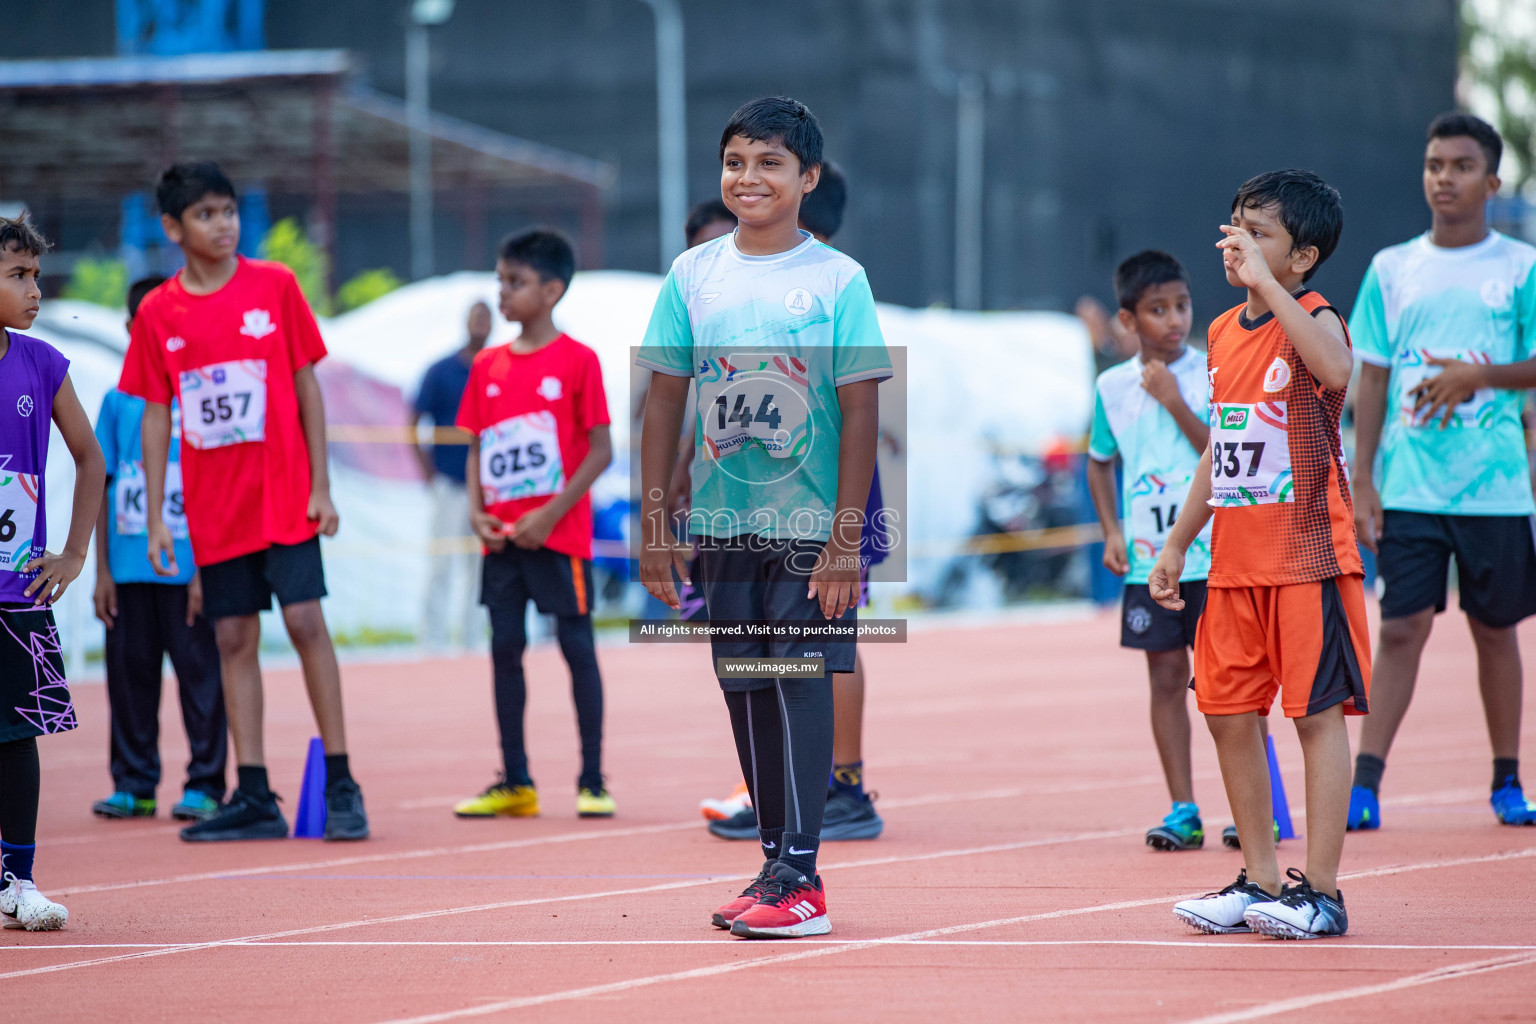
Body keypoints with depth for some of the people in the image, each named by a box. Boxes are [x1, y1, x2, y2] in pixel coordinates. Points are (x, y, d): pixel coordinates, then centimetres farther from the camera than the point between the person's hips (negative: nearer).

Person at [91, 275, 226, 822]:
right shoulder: (117, 402, 9)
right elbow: (103, 489, 11)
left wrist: (206, 569, -8)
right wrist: (101, 571, 6)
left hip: (187, 566, -3)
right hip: (129, 567, 3)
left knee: (198, 671, -2)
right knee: (129, 671, 6)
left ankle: (204, 784, 6)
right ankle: (134, 784, 16)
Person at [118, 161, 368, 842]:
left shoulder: (274, 286, -1)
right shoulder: (158, 313, 3)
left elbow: (307, 387, 2)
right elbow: (155, 417, 8)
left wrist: (321, 486, -3)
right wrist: (155, 518, 4)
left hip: (284, 497, -2)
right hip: (214, 507, 2)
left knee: (304, 620, -9)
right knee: (233, 639, 3)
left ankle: (340, 783, -3)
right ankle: (254, 798, 6)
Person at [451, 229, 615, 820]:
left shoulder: (576, 361, -6)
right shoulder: (488, 366, 10)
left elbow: (601, 451, -8)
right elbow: (477, 446, 15)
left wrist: (551, 514, -15)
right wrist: (476, 508, -2)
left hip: (559, 533, -5)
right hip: (502, 538, 6)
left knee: (577, 647, -2)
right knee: (505, 649, 6)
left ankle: (592, 781, 3)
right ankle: (514, 783, 13)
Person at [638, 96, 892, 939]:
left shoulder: (838, 280, -5)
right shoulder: (693, 274, 5)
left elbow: (862, 413, -6)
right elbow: (664, 401, 8)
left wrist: (846, 537, -11)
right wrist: (654, 524, 4)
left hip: (811, 524, -4)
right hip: (724, 521, 4)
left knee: (799, 681, -9)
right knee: (745, 689, 7)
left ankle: (801, 878, -9)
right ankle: (775, 863, 16)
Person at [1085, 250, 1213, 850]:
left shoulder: (1214, 376, -3)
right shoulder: (1113, 387, 5)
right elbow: (1100, 463, 19)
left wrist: (1174, 401, -15)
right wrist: (1111, 531, 7)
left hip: (1212, 555, -3)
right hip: (1147, 560, 3)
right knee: (1166, 677, 3)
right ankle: (1183, 811, 7)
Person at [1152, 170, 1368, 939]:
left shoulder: (1313, 319, -9)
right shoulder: (1223, 333, 12)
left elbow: (1335, 369, -36)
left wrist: (1265, 281, -31)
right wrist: (1176, 545, 19)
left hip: (1307, 554, -7)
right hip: (1235, 559, 8)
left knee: (1318, 712, -4)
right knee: (1228, 715, 8)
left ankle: (1320, 891, -1)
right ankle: (1261, 881, 18)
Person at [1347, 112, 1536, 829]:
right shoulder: (1391, 270, 8)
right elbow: (1372, 379, 8)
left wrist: (1478, 375, -16)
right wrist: (1361, 481, 3)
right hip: (1409, 490, 1)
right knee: (1402, 628, -6)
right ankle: (1365, 783, -8)